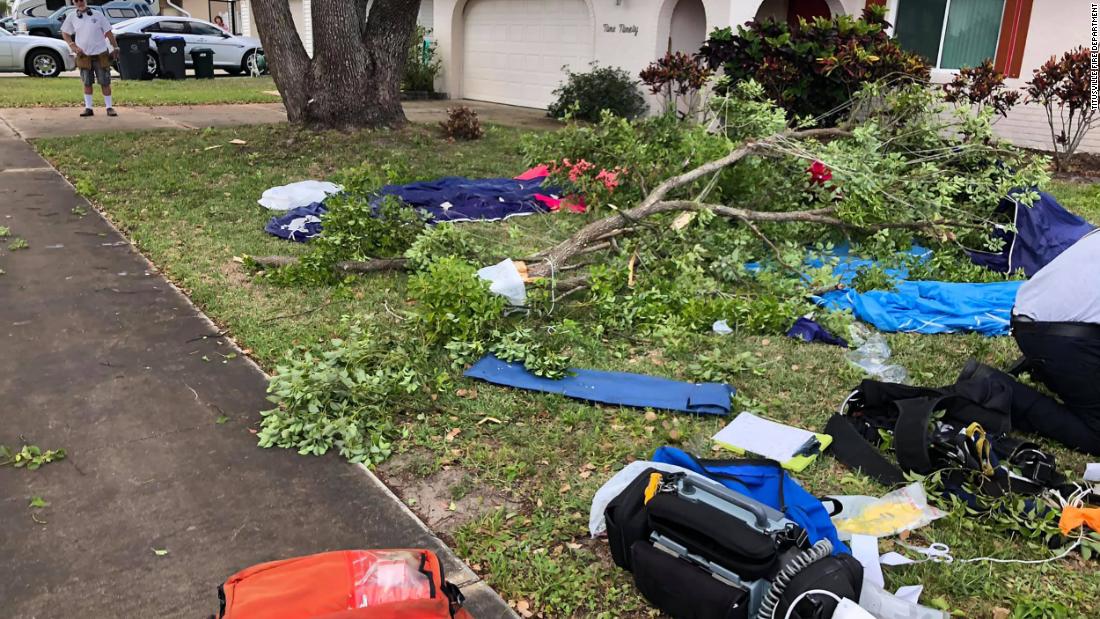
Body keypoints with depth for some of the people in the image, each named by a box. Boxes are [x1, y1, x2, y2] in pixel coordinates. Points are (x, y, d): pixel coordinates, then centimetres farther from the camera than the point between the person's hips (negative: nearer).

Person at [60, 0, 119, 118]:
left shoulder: (98, 15, -1)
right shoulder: (72, 17, 3)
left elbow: (108, 32, 2)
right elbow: (65, 33, 10)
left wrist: (115, 48, -1)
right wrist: (73, 46, -4)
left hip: (100, 54, -2)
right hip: (84, 55, 2)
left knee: (105, 82, 0)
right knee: (87, 83, 6)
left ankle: (109, 107, 7)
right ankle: (88, 108, 12)